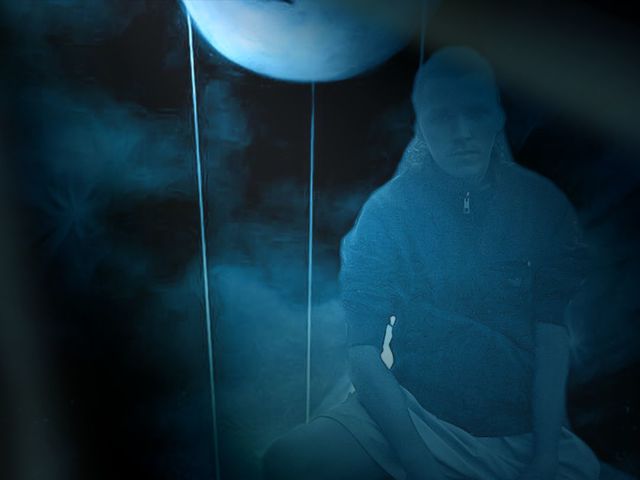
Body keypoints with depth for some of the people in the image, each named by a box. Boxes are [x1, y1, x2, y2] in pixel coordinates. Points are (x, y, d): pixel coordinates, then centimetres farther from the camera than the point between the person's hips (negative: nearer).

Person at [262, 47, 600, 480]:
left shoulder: (543, 205, 0)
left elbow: (552, 336, -3)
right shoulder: (387, 210, -7)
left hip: (525, 426, 2)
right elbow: (364, 351, -10)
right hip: (412, 409, -1)